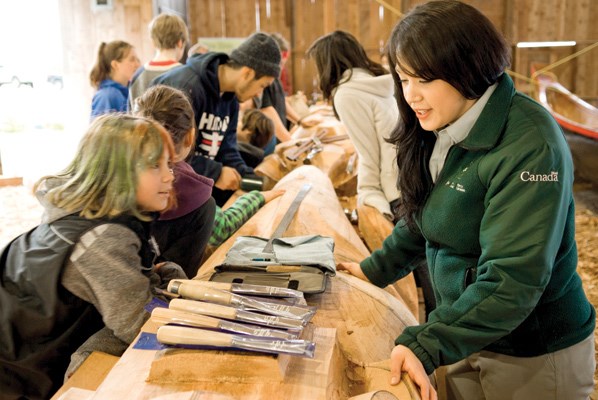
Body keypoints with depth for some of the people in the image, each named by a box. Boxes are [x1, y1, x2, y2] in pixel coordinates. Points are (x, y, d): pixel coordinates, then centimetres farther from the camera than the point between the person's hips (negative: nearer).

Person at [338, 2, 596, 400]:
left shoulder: (529, 146, -26)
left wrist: (427, 346, -35)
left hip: (535, 355, -6)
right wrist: (376, 268, 13)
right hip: (469, 337, 7)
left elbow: (512, 277, -29)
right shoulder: (438, 132, -2)